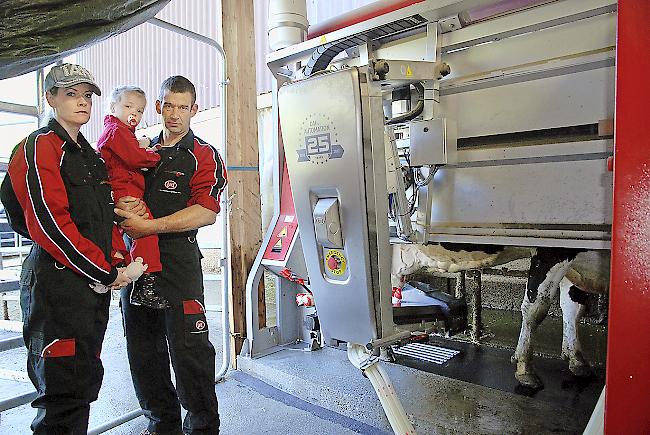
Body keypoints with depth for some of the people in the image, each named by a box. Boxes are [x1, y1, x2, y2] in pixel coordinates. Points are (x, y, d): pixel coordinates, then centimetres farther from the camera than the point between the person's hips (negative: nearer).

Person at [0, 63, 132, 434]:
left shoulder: (91, 156, 18)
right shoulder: (40, 147, -8)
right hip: (56, 281, -8)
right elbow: (50, 225, -18)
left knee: (85, 382, 17)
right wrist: (106, 272, -15)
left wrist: (112, 261, 3)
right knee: (64, 389, 0)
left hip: (94, 282, 8)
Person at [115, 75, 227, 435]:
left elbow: (206, 213, -13)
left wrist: (149, 226, -17)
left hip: (178, 259, -6)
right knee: (142, 346, 14)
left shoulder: (203, 156, -1)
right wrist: (123, 212, 0)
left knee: (187, 347, -4)